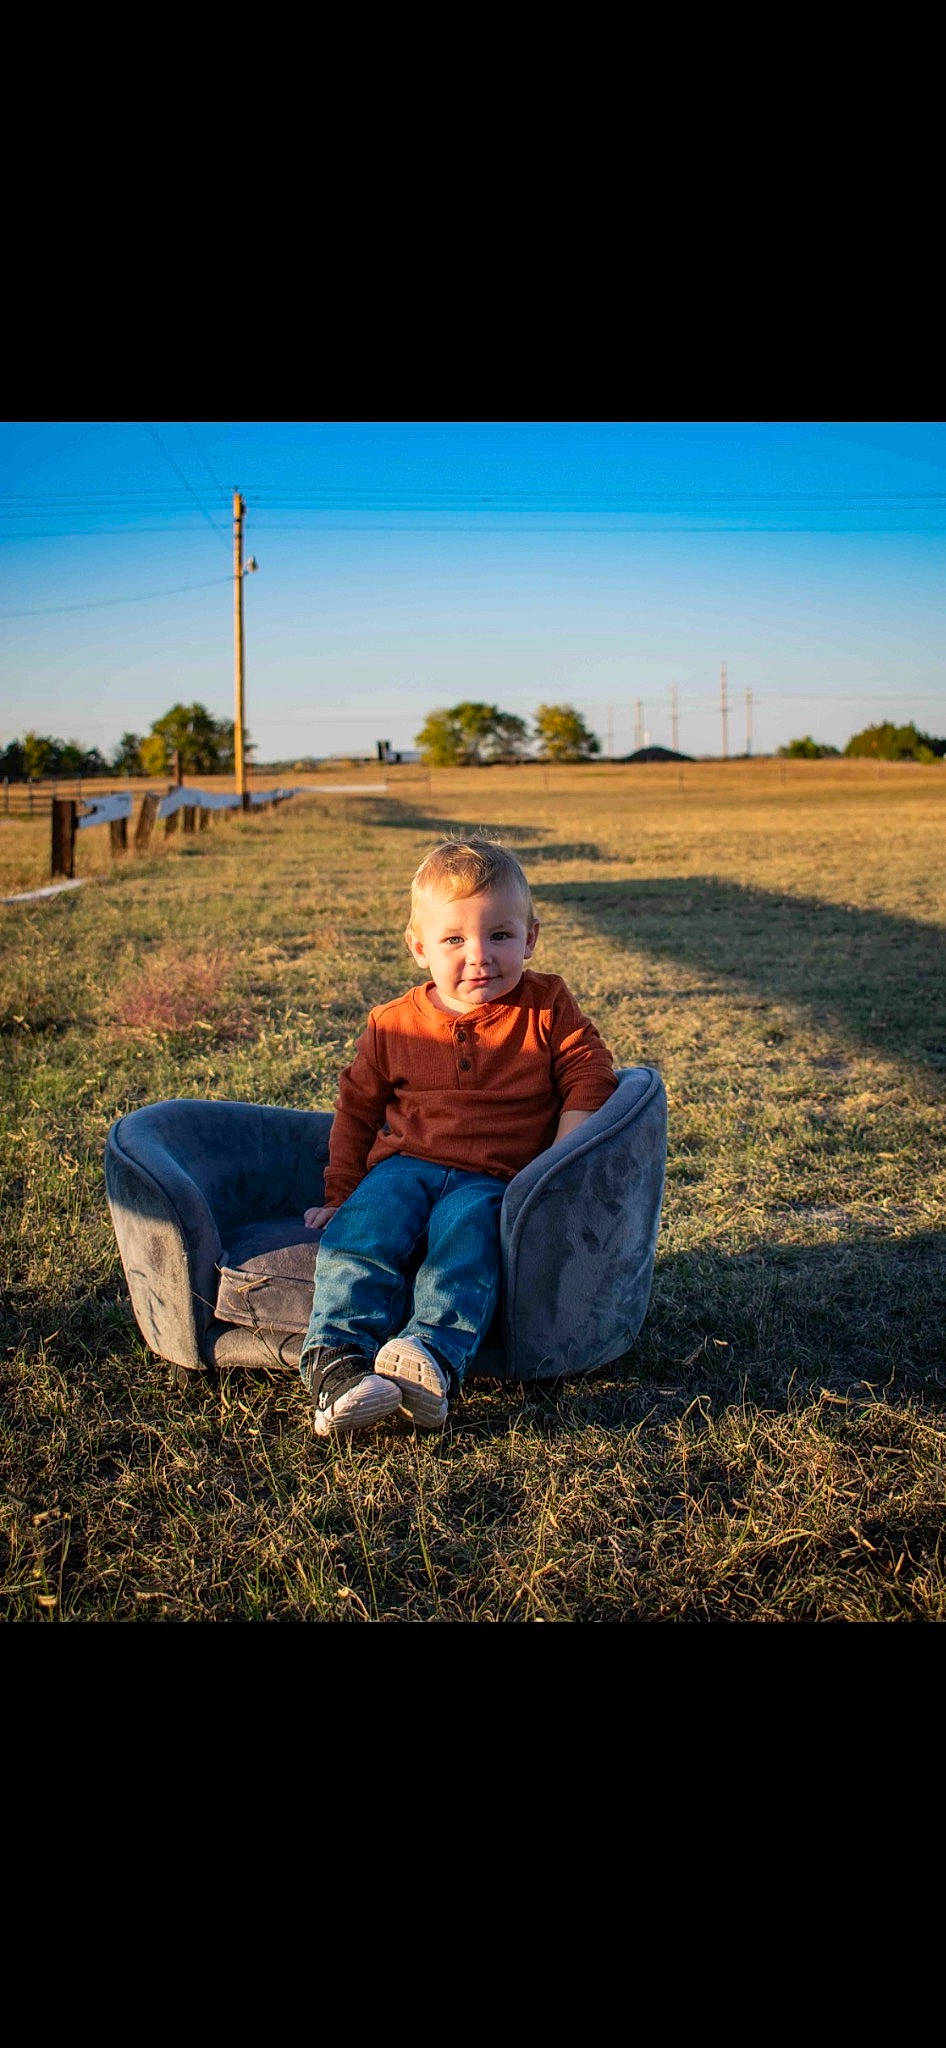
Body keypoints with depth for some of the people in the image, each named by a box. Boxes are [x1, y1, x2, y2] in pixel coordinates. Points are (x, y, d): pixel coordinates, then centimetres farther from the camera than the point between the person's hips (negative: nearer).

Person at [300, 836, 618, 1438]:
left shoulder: (549, 1009, 7)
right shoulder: (394, 1025, 9)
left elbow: (589, 1078, 6)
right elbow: (356, 1111, 18)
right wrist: (341, 1194, 15)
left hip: (494, 1179, -2)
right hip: (403, 1165, 2)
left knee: (465, 1229, -35)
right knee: (365, 1224, -29)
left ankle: (435, 1356, -50)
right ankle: (337, 1361, -38)